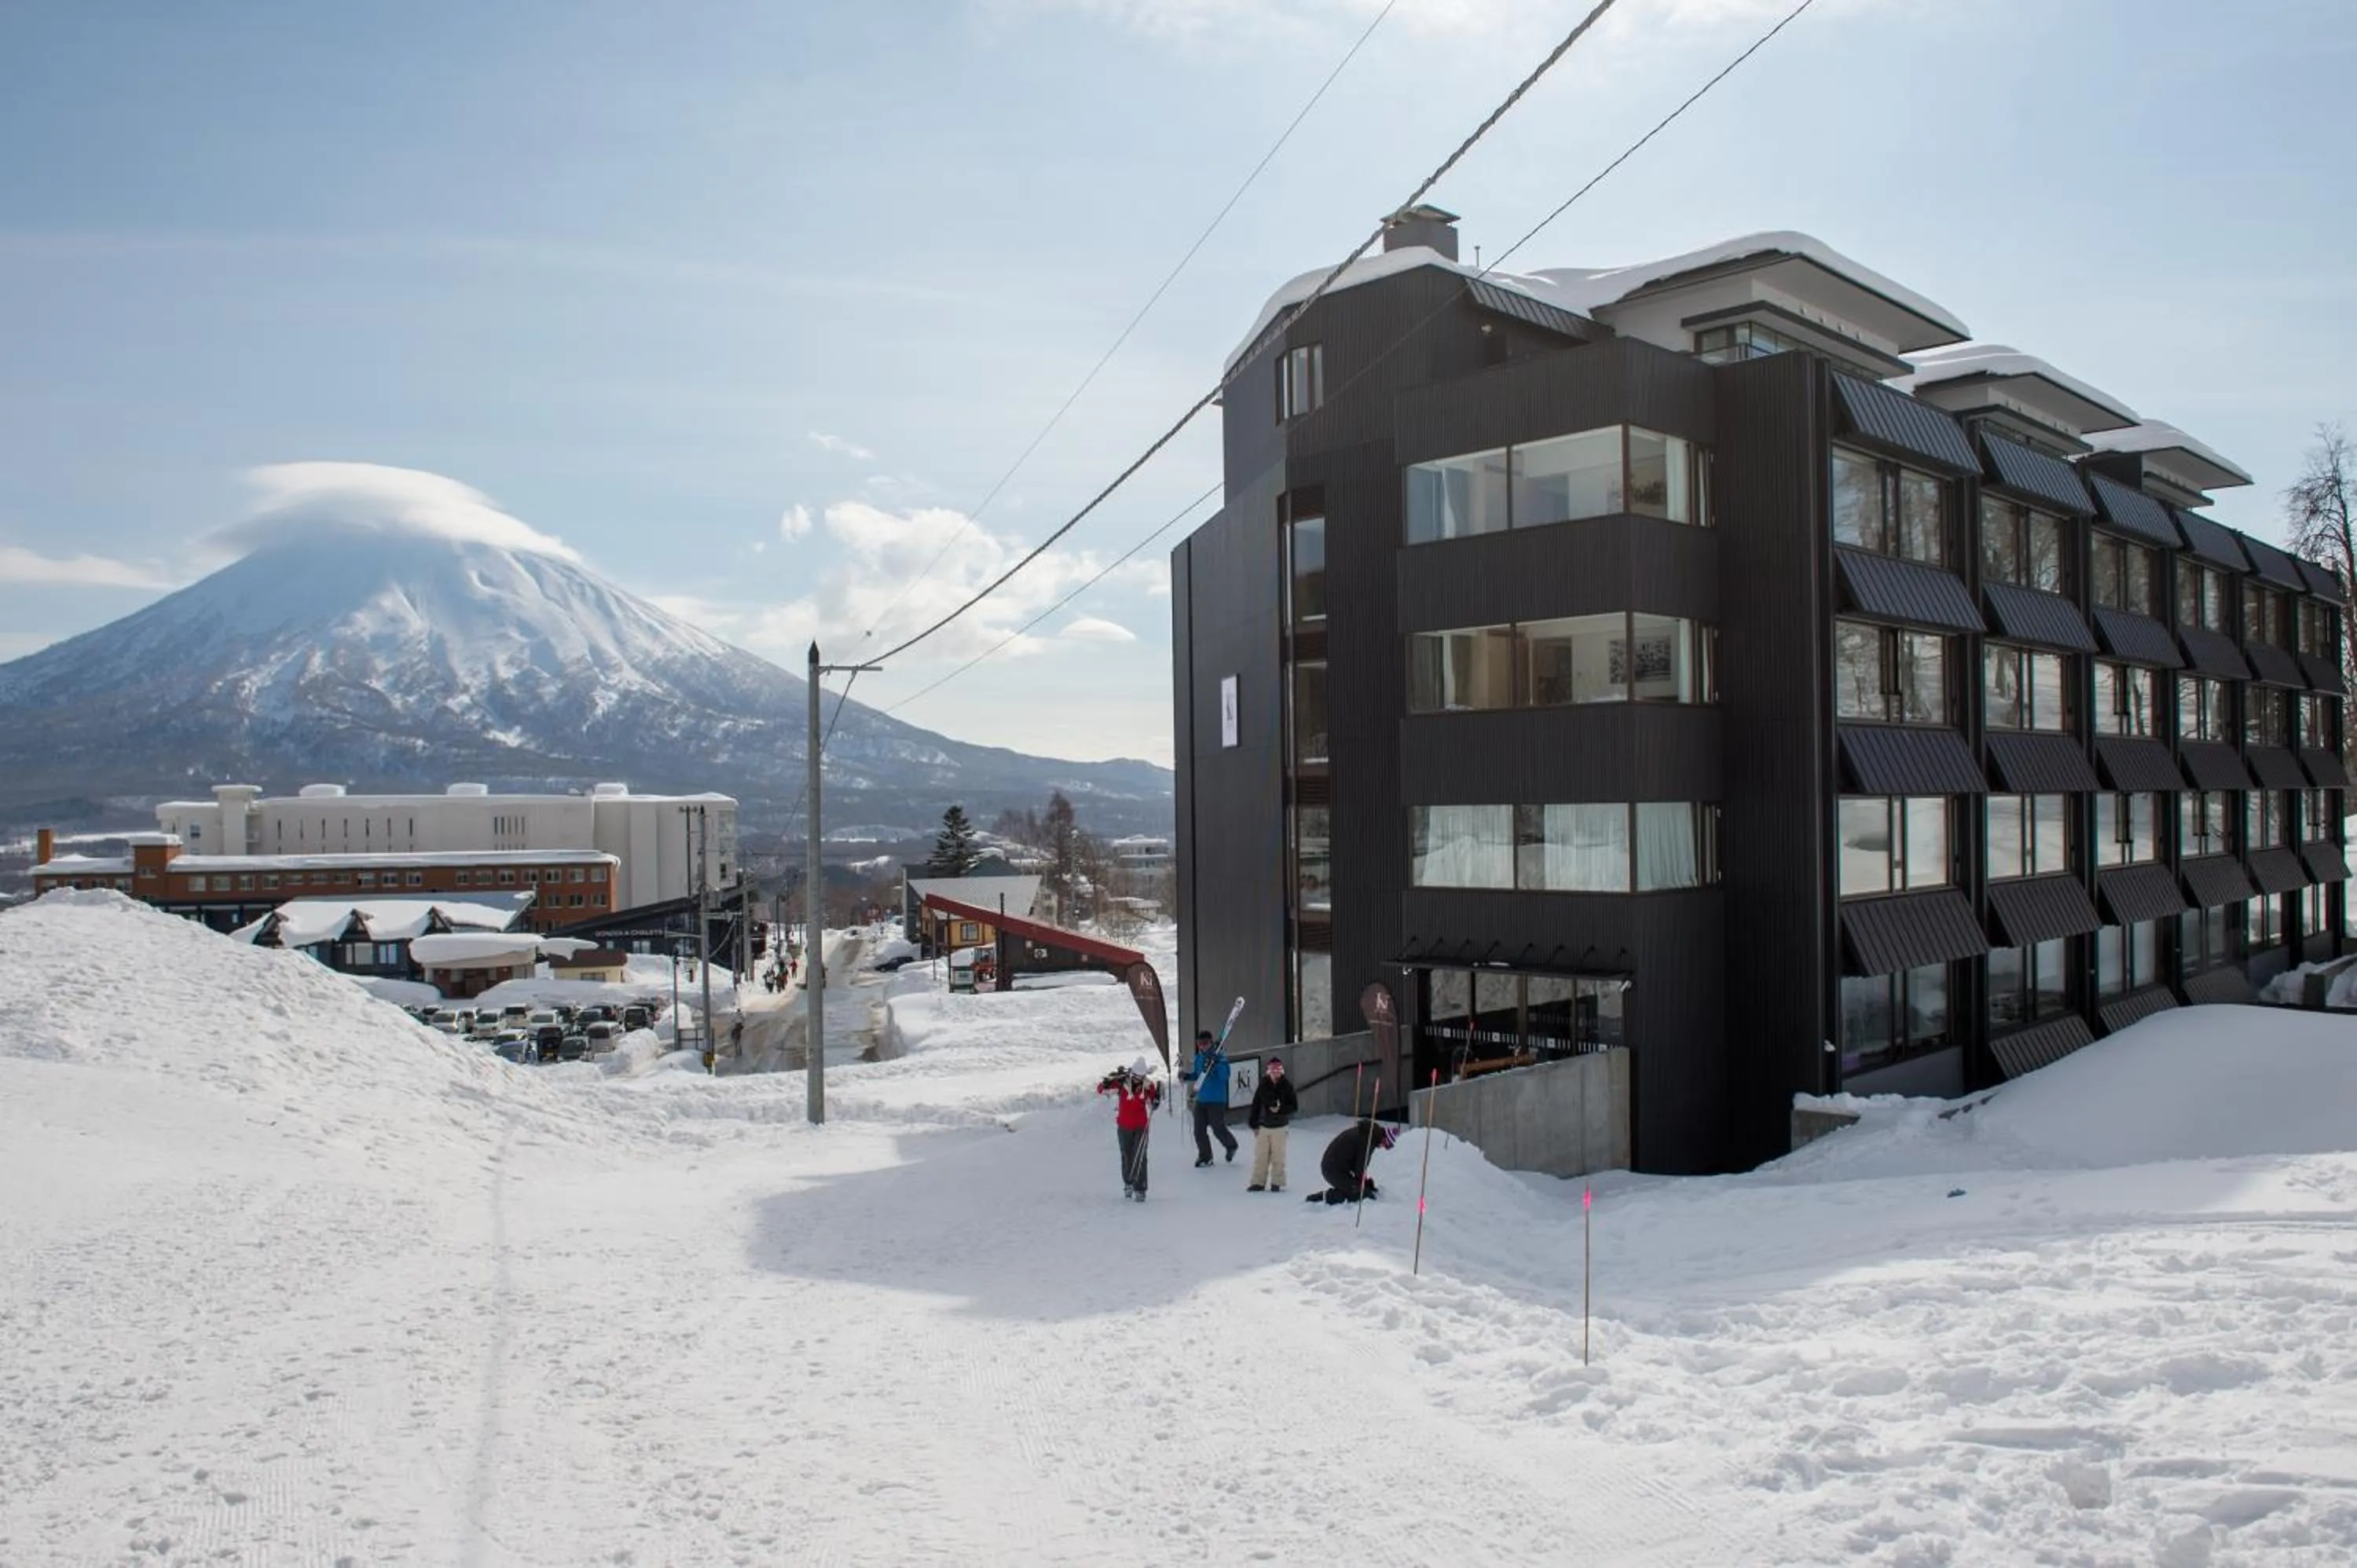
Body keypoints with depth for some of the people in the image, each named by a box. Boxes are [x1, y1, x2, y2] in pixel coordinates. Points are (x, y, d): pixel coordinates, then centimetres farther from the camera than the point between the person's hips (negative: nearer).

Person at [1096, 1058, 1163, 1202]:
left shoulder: (1149, 1085, -8)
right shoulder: (1121, 1082, -14)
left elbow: (1153, 1103, 6)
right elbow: (1100, 1089, -16)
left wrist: (1157, 1098, -16)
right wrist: (1111, 1078, -31)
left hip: (1141, 1126, 0)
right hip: (1124, 1126, 0)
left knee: (1140, 1157, -9)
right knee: (1127, 1156, 13)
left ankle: (1140, 1189, -4)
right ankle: (1128, 1184, 35)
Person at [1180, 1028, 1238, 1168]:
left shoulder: (1220, 1057, -11)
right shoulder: (1198, 1058, 9)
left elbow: (1225, 1075, -21)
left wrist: (1217, 1064, -34)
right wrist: (1187, 1076, 2)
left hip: (1217, 1100, -6)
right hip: (1201, 1099, 6)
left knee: (1218, 1128, -1)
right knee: (1199, 1130, 5)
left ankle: (1231, 1146, 27)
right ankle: (1205, 1157, 19)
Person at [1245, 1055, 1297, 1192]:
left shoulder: (1286, 1087, -4)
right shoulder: (1263, 1087, -1)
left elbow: (1294, 1106, -3)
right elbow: (1255, 1106, 2)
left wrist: (1280, 1109, -19)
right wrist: (1254, 1125, 1)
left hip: (1279, 1127, -2)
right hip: (1263, 1126, 2)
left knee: (1278, 1157, 1)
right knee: (1260, 1156, 4)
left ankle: (1277, 1183, 12)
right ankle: (1258, 1182, 12)